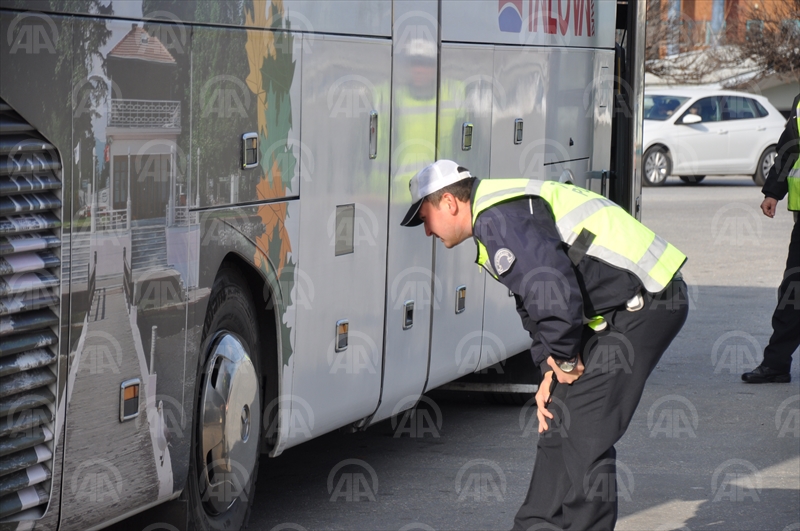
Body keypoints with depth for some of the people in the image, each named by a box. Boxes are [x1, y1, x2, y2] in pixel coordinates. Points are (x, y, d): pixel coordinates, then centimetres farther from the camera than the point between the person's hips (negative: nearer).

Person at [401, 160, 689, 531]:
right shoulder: (497, 216, 19)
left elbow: (553, 287, -26)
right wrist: (549, 371, 14)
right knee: (557, 423, 14)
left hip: (643, 301, -11)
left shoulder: (497, 218, -16)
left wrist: (563, 359, -12)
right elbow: (533, 301, 24)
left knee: (584, 434, -9)